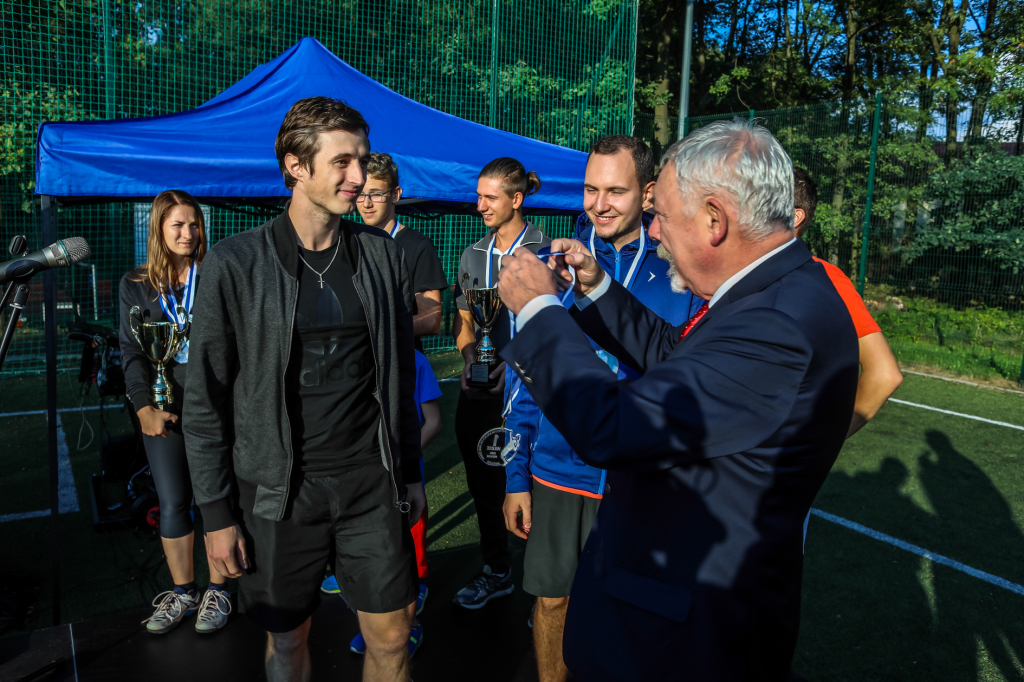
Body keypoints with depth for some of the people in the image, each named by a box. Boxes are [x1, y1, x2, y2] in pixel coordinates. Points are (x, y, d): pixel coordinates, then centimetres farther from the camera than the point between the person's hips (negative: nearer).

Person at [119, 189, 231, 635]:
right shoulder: (136, 285, 8)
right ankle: (182, 592, 24)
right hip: (164, 407, 2)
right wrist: (145, 408, -7)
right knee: (172, 505, 7)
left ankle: (217, 590, 20)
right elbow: (132, 352, 5)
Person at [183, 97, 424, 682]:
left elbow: (401, 378, 7)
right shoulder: (235, 264, -7)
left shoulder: (384, 255, 2)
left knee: (393, 635, 11)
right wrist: (217, 513, -5)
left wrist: (410, 474, 8)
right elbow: (207, 400, -4)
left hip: (371, 481, 2)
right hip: (278, 491, -2)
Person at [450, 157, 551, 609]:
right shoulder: (473, 256, 14)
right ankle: (496, 571, 32)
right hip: (478, 391, 6)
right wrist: (468, 350, -2)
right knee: (484, 487, 14)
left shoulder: (544, 254, -3)